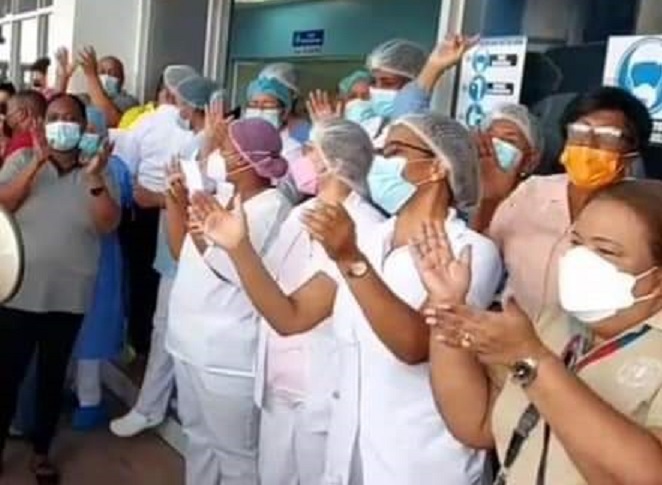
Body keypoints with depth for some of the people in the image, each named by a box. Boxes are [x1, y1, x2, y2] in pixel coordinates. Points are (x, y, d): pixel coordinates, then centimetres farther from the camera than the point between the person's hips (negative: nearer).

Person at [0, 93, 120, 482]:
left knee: (53, 377, 14)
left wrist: (94, 177, -23)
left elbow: (109, 225, -10)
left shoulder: (97, 171, 1)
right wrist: (37, 163, -20)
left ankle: (41, 452, 31)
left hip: (69, 297, 1)